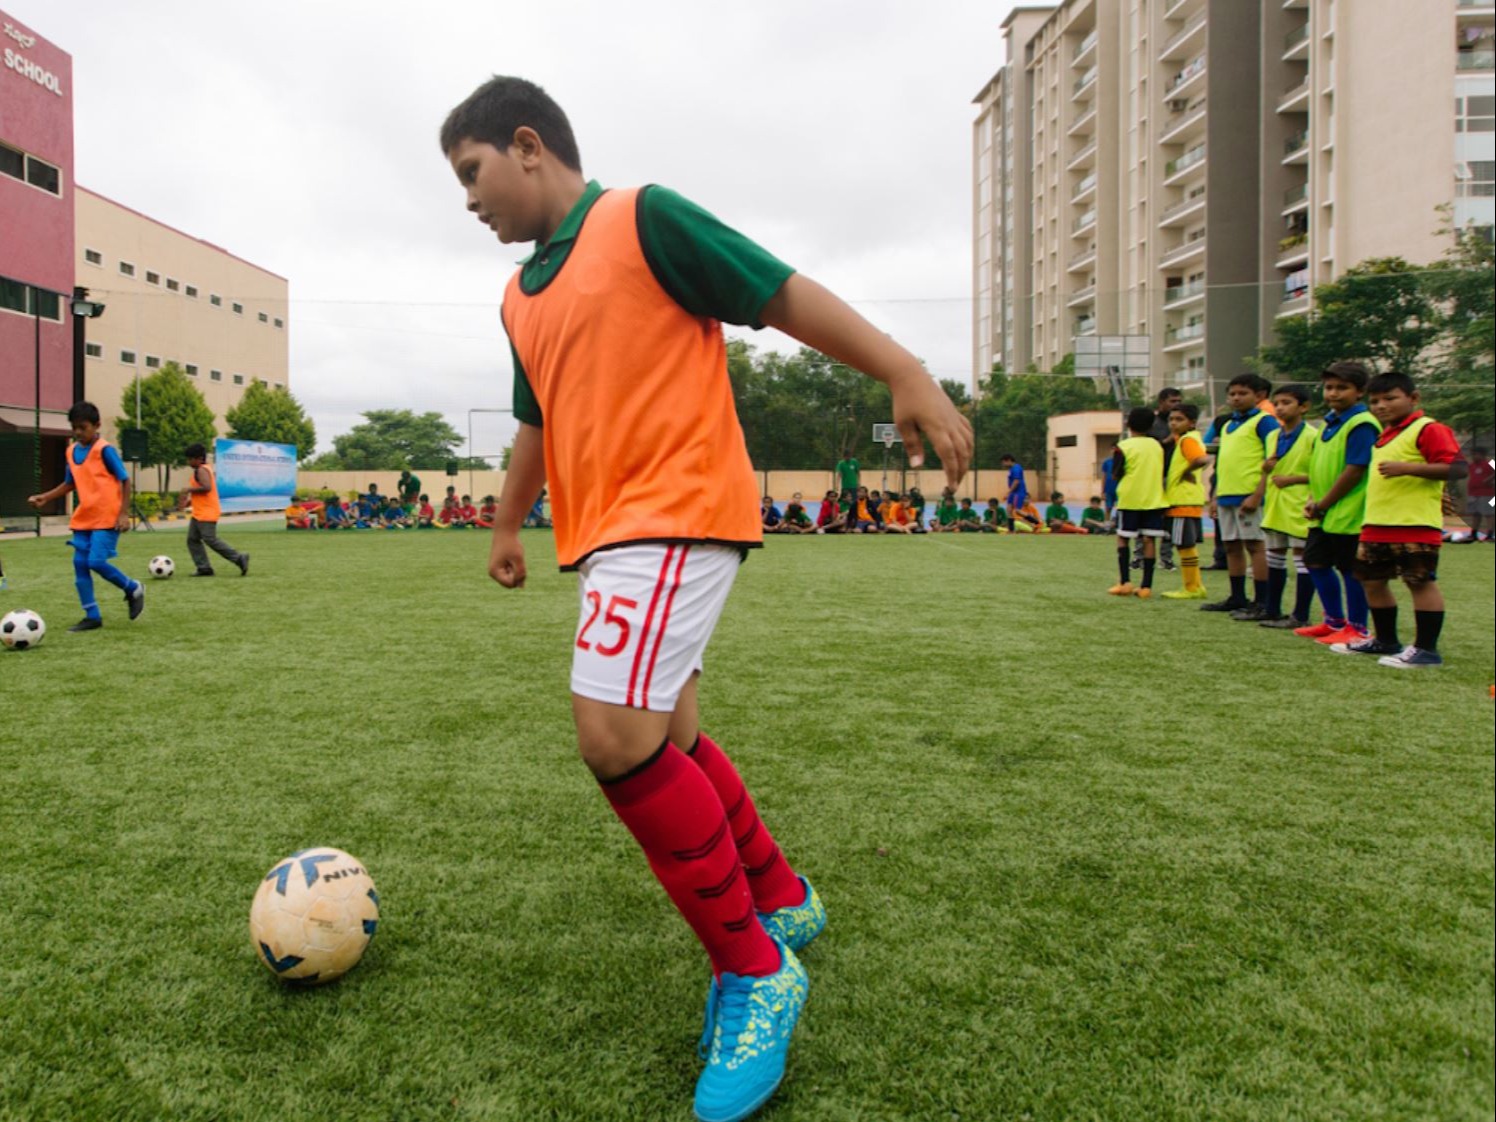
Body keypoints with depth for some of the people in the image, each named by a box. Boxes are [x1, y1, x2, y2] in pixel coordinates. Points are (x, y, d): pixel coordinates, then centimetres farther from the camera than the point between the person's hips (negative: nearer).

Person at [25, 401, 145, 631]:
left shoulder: (104, 450, -9)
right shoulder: (71, 452, 10)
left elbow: (124, 480, -9)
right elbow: (70, 483, 21)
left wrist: (124, 513, -14)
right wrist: (44, 497, 9)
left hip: (107, 517, -7)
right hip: (83, 518, 7)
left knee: (96, 562, -15)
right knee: (80, 563, 2)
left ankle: (133, 589, 10)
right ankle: (92, 616, 9)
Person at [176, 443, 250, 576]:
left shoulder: (201, 470, -13)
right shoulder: (204, 470, 18)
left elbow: (206, 487, -30)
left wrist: (189, 489, -17)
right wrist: (188, 502, 19)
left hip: (207, 513, -11)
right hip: (198, 513, 11)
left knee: (210, 540, -12)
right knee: (192, 540, 7)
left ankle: (239, 558, -8)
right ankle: (204, 567, 6)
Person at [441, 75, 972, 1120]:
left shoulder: (642, 217, -4)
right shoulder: (519, 297, 20)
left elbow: (787, 293, -9)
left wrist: (909, 376, -16)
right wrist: (508, 526, 39)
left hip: (677, 508, -9)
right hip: (607, 530, 9)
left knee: (617, 736, -20)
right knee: (664, 736, 14)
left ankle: (753, 973, -3)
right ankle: (779, 900, 35)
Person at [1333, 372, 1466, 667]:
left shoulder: (1429, 429, -9)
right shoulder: (1385, 434, 19)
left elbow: (1458, 467, -19)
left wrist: (1407, 468, -28)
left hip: (1415, 525, -10)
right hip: (1376, 525, 10)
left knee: (1421, 582, -4)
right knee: (1372, 581, 14)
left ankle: (1426, 649, 1)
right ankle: (1385, 641, 28)